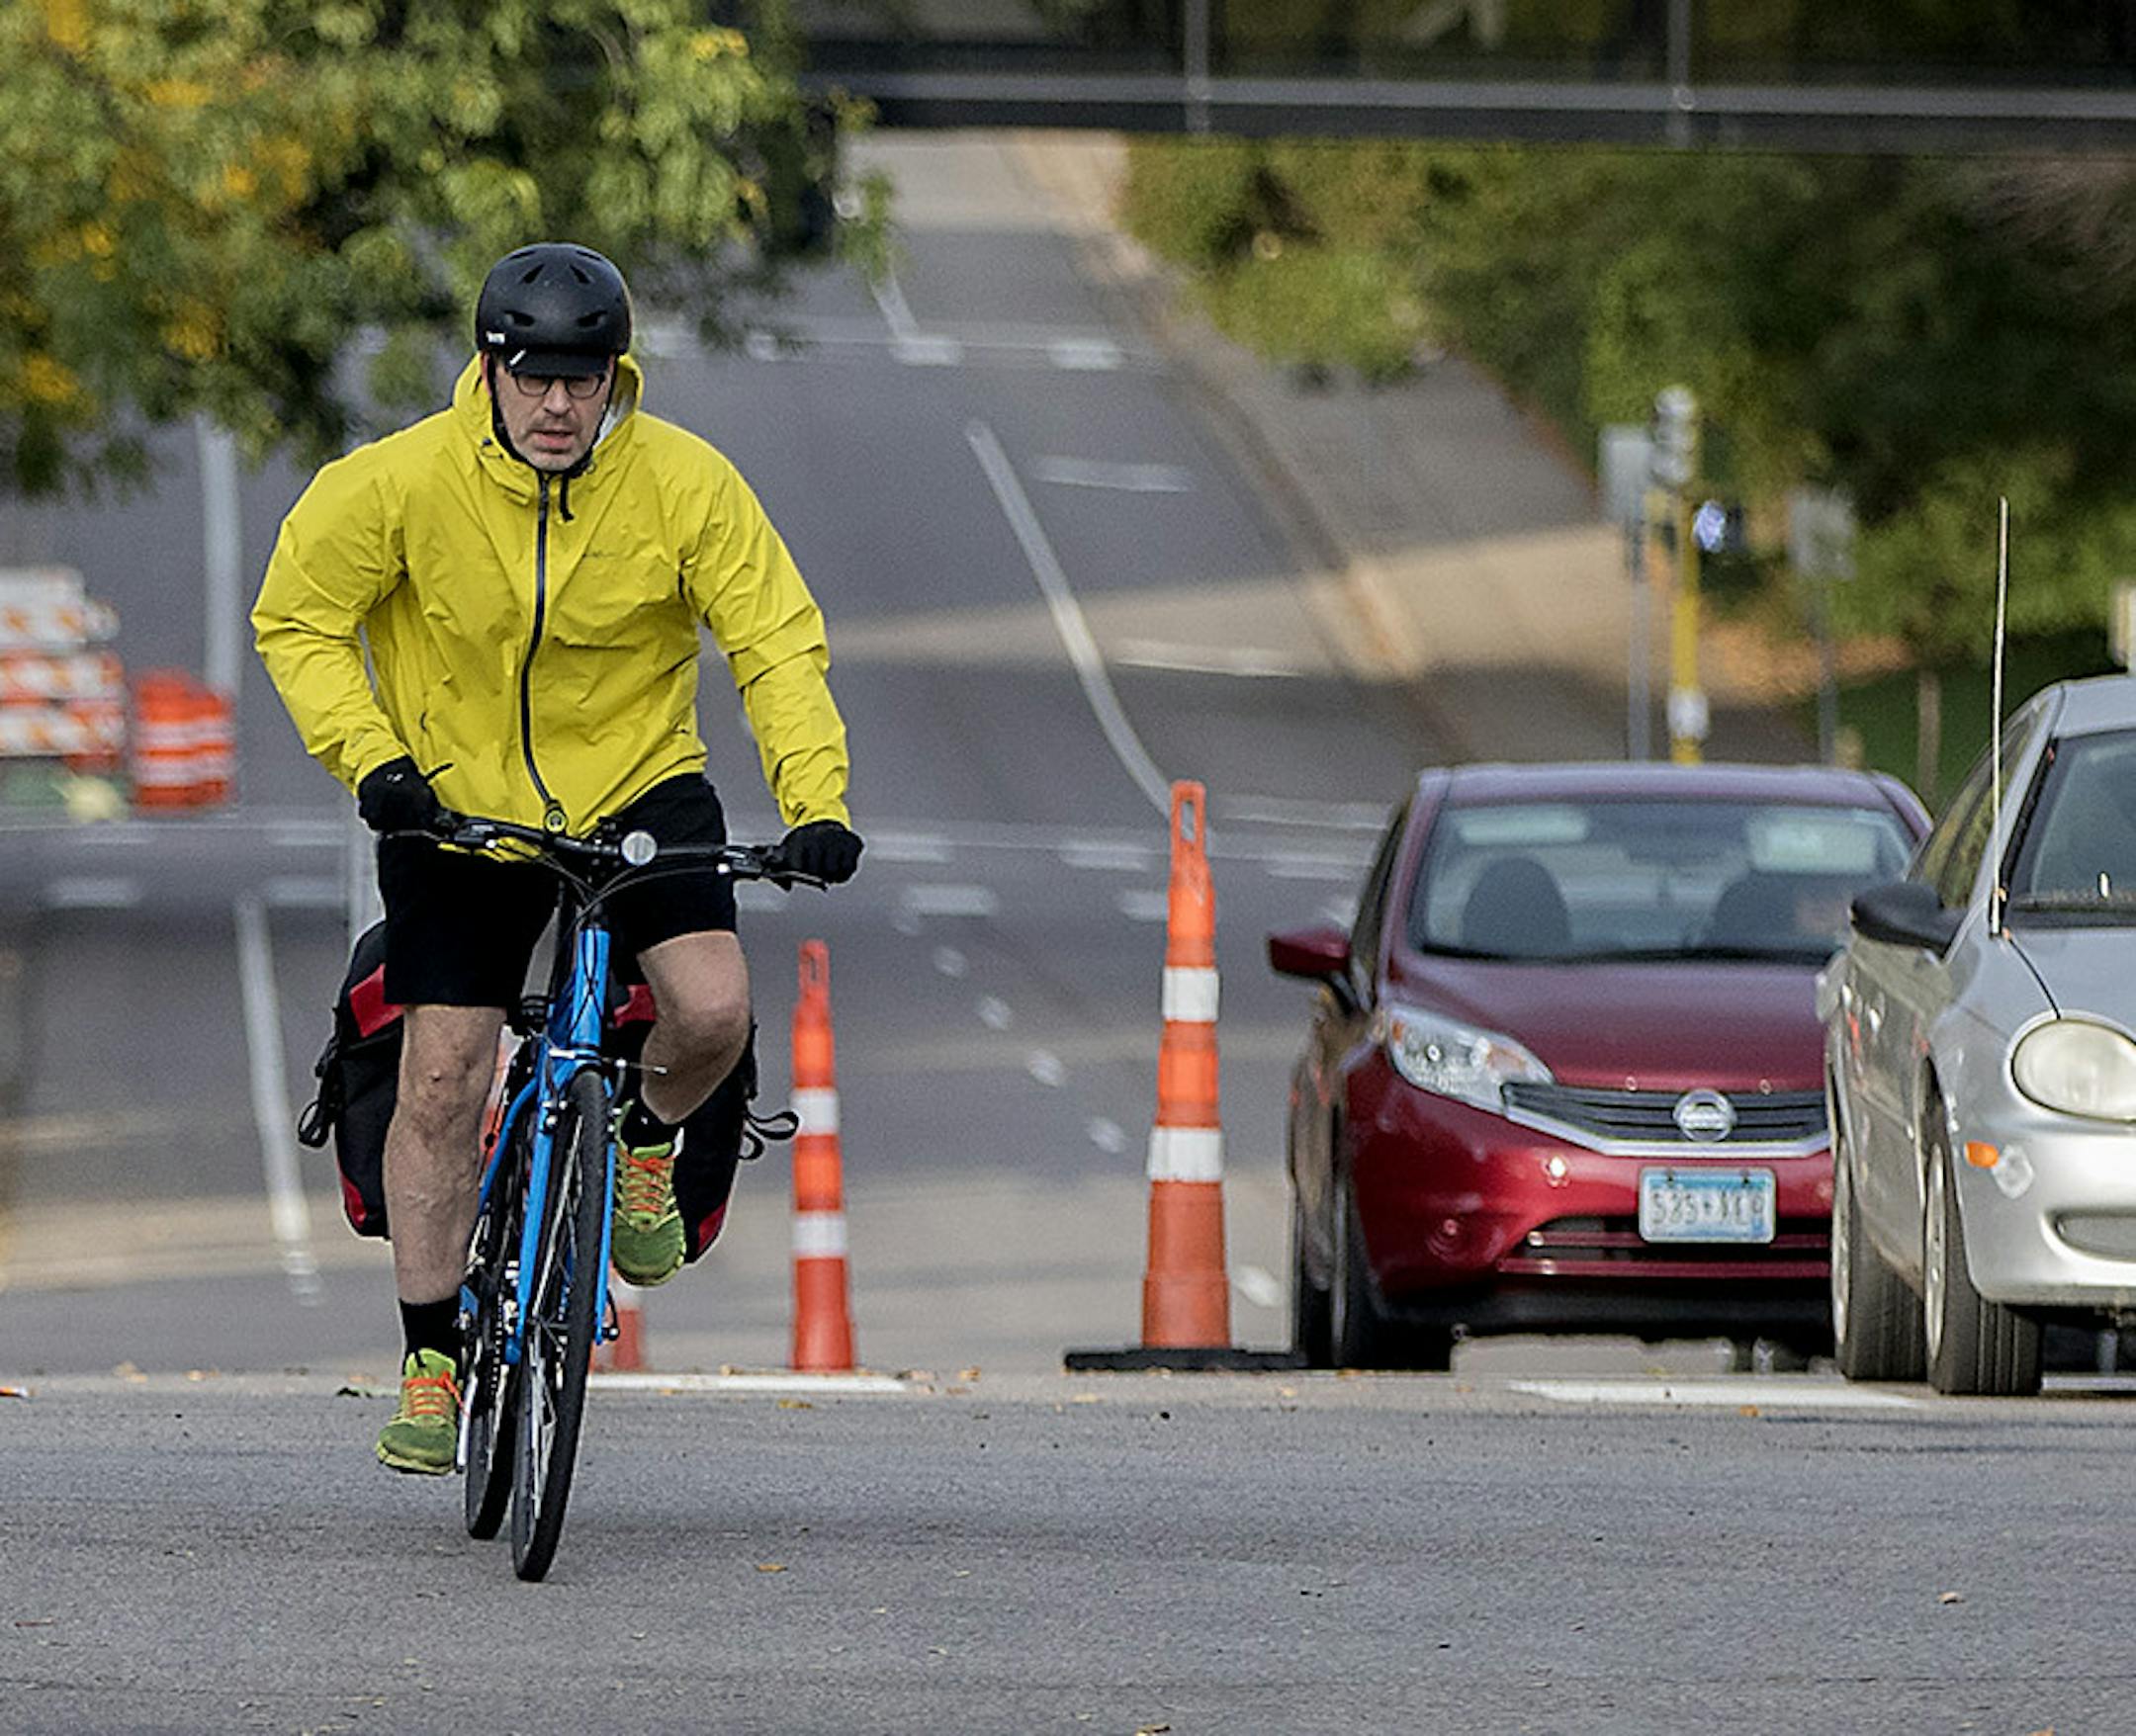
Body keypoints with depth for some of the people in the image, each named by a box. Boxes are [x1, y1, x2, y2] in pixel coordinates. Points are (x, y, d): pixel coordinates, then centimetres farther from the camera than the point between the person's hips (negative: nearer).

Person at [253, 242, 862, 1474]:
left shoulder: (686, 485, -16)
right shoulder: (402, 484, -18)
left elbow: (779, 644, -12)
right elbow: (298, 621, -6)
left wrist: (816, 802, -24)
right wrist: (369, 758, -20)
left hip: (639, 784, 0)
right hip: (457, 804, 0)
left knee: (713, 1010, -22)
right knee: (444, 1081, -4)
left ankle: (646, 1141, 14)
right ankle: (433, 1359, 10)